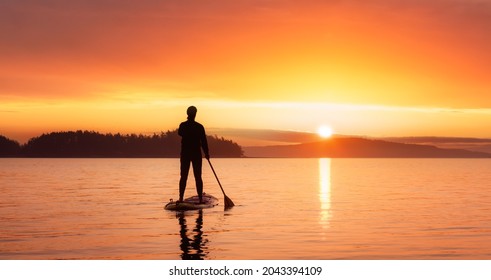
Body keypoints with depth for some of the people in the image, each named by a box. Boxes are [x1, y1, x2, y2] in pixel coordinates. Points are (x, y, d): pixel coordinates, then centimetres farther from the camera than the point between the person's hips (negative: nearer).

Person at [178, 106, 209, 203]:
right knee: (198, 177, 3)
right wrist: (206, 153, 7)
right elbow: (204, 141, -4)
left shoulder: (182, 125, -2)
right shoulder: (199, 126, -7)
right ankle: (200, 199, 3)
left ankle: (181, 198, 0)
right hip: (197, 154, -1)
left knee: (183, 177, 5)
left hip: (185, 153, 1)